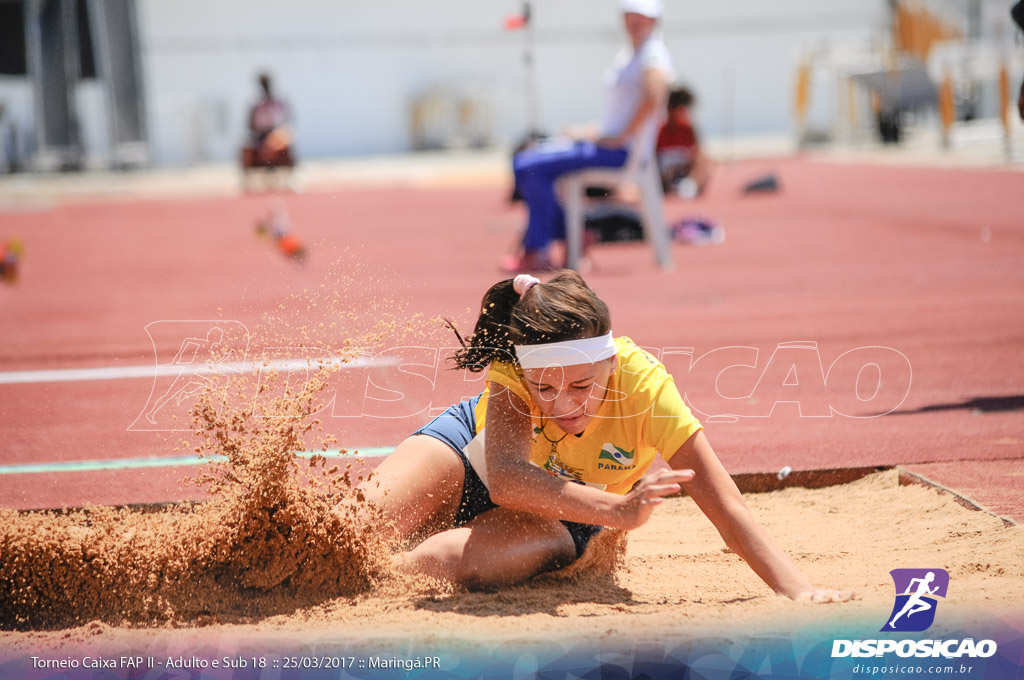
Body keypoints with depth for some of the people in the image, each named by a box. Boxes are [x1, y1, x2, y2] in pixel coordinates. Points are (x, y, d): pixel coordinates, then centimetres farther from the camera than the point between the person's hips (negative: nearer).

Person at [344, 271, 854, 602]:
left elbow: (726, 506, -38)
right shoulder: (513, 366, -35)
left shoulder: (643, 386, -37)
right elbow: (504, 475, -49)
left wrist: (799, 592, -50)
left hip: (563, 514, 0)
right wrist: (618, 510, -62)